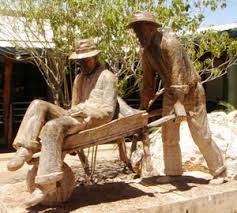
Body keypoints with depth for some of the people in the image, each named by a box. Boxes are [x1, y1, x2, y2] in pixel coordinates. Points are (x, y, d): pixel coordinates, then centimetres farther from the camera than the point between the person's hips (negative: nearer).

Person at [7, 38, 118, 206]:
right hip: (77, 117, 8)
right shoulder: (79, 78, 23)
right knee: (38, 105, -12)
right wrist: (72, 113, 2)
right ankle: (25, 150, -28)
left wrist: (83, 112, -16)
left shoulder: (107, 77, -2)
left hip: (94, 119, -8)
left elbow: (108, 111, -10)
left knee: (53, 127, -34)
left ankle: (47, 183, -35)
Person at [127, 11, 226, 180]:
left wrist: (179, 104, -41)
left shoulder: (169, 43, -25)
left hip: (191, 92, -7)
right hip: (171, 93, 7)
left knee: (201, 136, -4)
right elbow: (148, 82, 8)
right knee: (168, 137, 3)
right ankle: (173, 175, 15)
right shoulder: (146, 51, -1)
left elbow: (178, 73, -33)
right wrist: (144, 106, 11)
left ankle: (220, 173, 13)